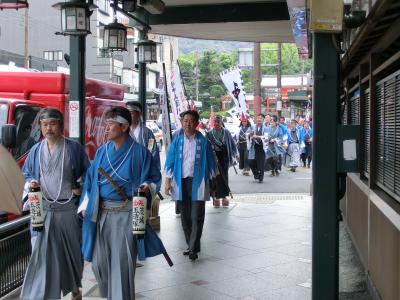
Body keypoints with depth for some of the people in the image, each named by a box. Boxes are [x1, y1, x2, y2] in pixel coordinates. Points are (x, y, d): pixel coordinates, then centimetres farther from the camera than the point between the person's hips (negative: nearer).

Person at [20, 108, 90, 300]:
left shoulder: (74, 148, 0)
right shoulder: (36, 150, 7)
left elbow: (88, 173, 7)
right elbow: (26, 173, 16)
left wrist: (81, 188, -9)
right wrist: (31, 183, -4)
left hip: (69, 209, -1)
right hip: (43, 210, 1)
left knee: (72, 250, 9)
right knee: (43, 253, -5)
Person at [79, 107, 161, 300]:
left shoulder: (139, 152, -5)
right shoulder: (102, 151, 10)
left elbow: (153, 179, 0)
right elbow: (91, 180, 14)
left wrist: (147, 187, -21)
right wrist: (85, 206, 9)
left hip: (125, 213, -5)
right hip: (101, 212, 5)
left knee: (122, 262, -3)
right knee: (99, 261, 10)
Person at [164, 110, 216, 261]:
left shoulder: (203, 141, 0)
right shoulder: (177, 141, 5)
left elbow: (210, 163, 6)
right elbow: (170, 161, 7)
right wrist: (168, 181, 1)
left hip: (198, 182, -2)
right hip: (180, 182, 3)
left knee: (196, 217, -7)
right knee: (185, 217, 10)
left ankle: (194, 248, -5)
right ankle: (191, 245, 22)